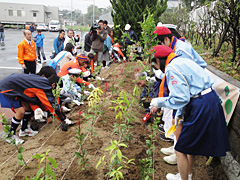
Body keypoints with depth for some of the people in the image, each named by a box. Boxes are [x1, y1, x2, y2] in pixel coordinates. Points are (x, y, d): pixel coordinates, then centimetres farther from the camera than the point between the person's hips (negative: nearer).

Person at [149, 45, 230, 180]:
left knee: (181, 150, 7)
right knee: (190, 145, 26)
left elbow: (180, 99, -21)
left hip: (201, 107, -10)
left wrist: (158, 102, -7)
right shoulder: (182, 61, 14)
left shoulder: (172, 69, -17)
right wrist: (180, 114, 19)